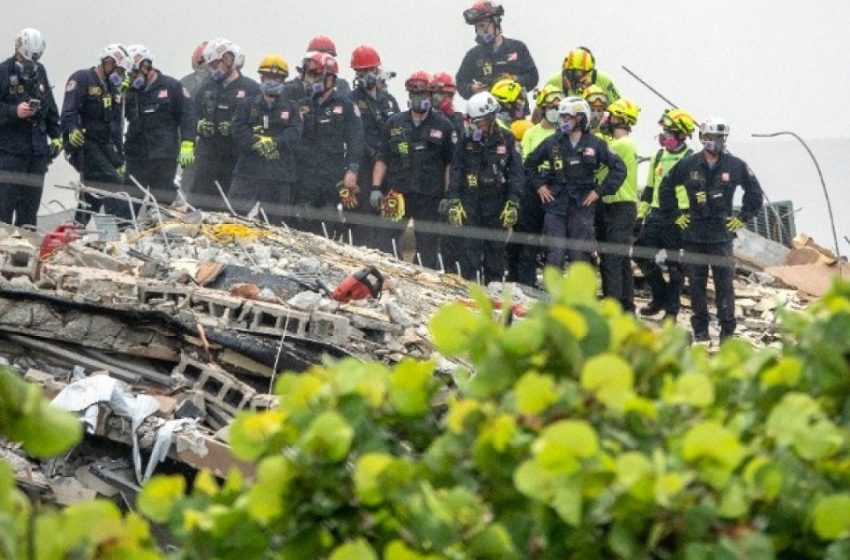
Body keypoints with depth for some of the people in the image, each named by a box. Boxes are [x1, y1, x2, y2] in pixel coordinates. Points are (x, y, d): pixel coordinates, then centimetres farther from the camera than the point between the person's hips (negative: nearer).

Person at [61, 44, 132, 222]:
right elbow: (69, 112, -17)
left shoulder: (114, 89, 22)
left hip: (105, 147, 9)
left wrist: (119, 157, 24)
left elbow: (116, 126, 26)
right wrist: (72, 129, -36)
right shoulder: (82, 80, -5)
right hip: (84, 144, -9)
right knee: (111, 181, -20)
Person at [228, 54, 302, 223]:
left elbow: (294, 134, -3)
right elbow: (239, 133, -3)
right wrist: (258, 144, -18)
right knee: (236, 214, -7)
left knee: (274, 220, 4)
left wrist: (274, 143, -19)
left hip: (280, 175, 1)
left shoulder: (290, 108, 12)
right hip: (249, 170, -1)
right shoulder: (247, 105, 10)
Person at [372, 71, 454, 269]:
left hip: (429, 198, -1)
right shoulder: (394, 123, 9)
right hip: (398, 194, 1)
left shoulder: (443, 126, 4)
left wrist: (447, 196, -1)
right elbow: (382, 159, 12)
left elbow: (449, 163, 5)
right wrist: (376, 188, 2)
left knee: (428, 249, 3)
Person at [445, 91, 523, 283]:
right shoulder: (466, 140, 6)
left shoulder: (506, 139, 2)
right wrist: (453, 202, -6)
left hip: (497, 202, 0)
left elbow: (516, 173, 2)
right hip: (470, 201, 0)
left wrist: (512, 204, -6)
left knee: (496, 247, 3)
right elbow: (455, 172, 4)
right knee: (471, 247, -6)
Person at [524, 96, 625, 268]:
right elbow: (530, 163, 18)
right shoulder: (552, 143, 5)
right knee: (554, 255, -3)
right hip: (556, 204, 1)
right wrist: (538, 186, 7)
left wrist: (600, 190, -1)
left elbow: (618, 168, 4)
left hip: (582, 205, -1)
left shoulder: (595, 144, 1)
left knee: (580, 255, 2)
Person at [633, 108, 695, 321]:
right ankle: (660, 297, 16)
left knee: (675, 265, 0)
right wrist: (640, 215, 16)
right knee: (641, 252, -1)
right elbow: (649, 189, 20)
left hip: (679, 217, -6)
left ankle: (671, 309, 9)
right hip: (656, 214, 6)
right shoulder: (658, 157, 15)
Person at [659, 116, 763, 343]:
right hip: (694, 235, 1)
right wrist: (676, 214, 11)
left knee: (725, 283, -5)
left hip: (721, 233, -1)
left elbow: (755, 192, 13)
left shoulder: (735, 166, 2)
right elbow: (666, 187, 16)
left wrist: (742, 217, 7)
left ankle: (727, 330, -1)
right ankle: (700, 330, 11)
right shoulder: (688, 164, 3)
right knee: (697, 284, 4)